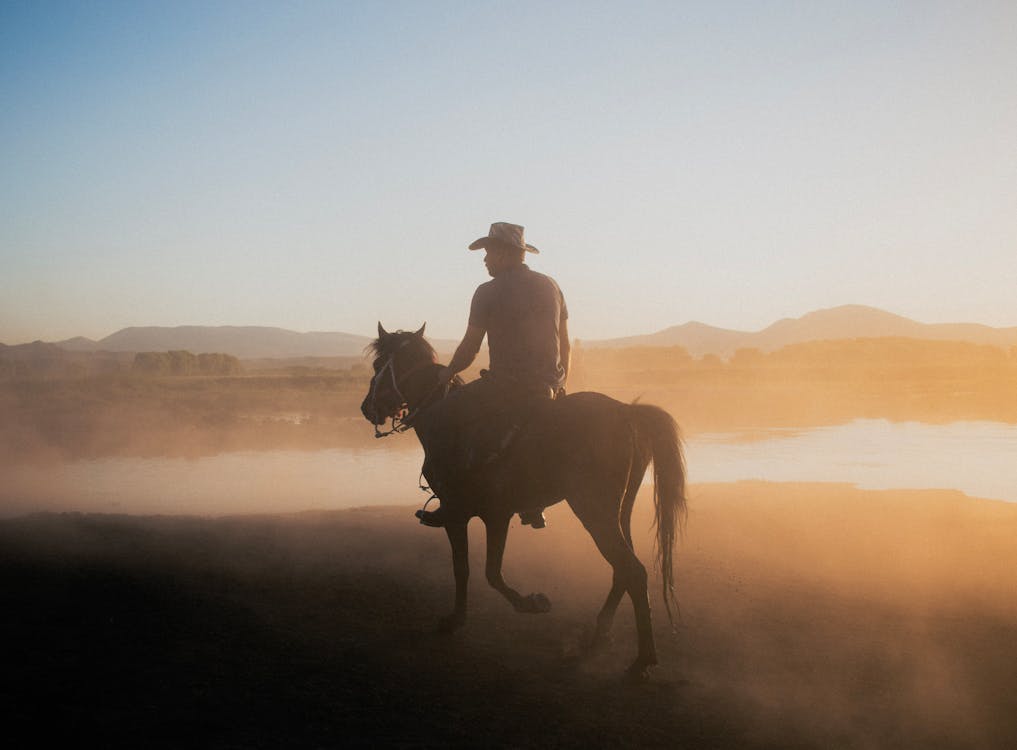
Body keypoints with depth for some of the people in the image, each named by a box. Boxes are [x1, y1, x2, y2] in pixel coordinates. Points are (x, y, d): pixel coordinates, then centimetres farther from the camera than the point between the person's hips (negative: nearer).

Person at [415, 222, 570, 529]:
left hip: (505, 386, -6)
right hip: (548, 387, 6)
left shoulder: (488, 292, -5)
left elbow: (469, 349, -4)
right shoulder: (550, 285, 11)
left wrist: (446, 374, 12)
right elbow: (566, 346, 13)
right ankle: (534, 506, 29)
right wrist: (559, 385, 23)